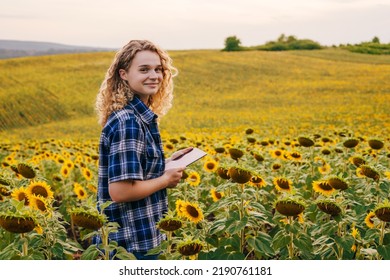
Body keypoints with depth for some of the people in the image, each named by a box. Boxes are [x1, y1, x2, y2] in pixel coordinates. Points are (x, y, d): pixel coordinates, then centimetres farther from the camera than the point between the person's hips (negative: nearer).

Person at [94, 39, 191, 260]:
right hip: (132, 243, -9)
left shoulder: (141, 116, 7)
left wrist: (167, 164, 5)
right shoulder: (128, 123, -22)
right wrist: (166, 179, -14)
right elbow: (120, 191, -26)